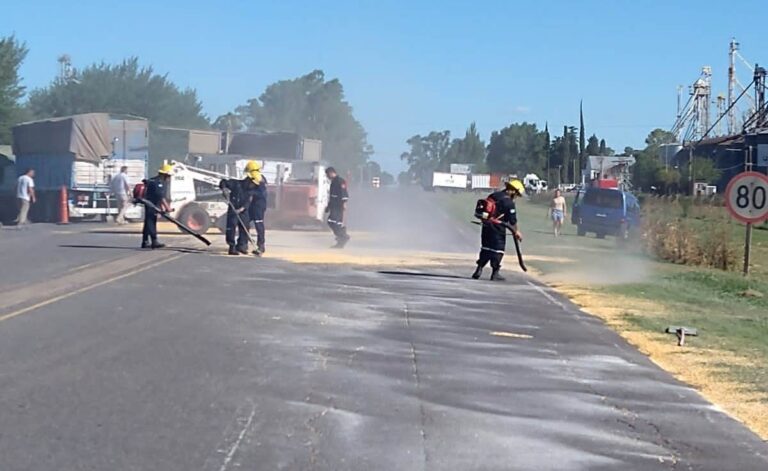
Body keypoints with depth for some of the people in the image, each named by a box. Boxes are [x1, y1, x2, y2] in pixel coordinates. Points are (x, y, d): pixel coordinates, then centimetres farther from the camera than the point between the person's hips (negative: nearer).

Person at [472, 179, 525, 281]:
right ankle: (495, 273, 6)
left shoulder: (493, 195, 11)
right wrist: (516, 231, 4)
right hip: (498, 228, -7)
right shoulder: (509, 202, -12)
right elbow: (512, 220, -9)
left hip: (486, 226, 7)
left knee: (486, 248, 16)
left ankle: (479, 270, 14)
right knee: (498, 250, 4)